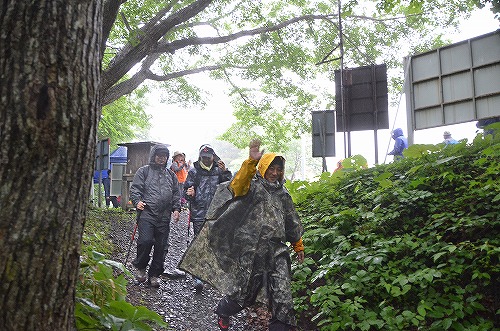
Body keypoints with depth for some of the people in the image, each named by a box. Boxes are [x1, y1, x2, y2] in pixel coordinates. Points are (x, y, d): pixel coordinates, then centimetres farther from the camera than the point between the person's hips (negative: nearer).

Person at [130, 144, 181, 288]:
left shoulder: (171, 175, 21)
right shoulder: (144, 171, 9)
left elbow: (176, 193, 22)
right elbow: (135, 188, 3)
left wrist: (176, 208, 8)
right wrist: (137, 201, -15)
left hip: (164, 216, 4)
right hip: (147, 213, -4)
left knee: (161, 246, 4)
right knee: (145, 241, -17)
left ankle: (154, 274, 17)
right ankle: (141, 267, 9)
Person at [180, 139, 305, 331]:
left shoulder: (283, 194, 17)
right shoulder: (252, 185, -1)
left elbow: (292, 223, 26)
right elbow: (238, 186, -26)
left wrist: (298, 245, 29)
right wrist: (250, 162, -41)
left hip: (276, 250, 4)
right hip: (251, 250, -4)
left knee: (282, 296, -4)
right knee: (243, 290, 9)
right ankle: (223, 312, 39)